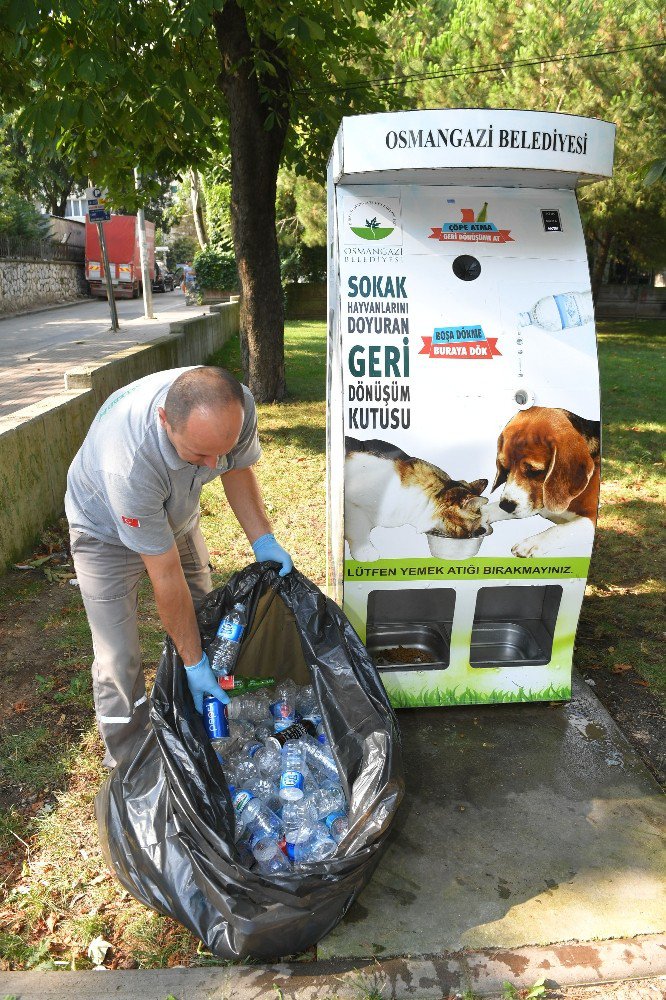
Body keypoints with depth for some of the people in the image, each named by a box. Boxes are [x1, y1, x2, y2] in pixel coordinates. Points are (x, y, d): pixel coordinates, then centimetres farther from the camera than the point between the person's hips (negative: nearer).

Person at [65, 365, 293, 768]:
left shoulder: (236, 406, -30)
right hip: (108, 533, -5)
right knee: (119, 661, -7)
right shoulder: (128, 461, -45)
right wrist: (193, 661, -25)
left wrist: (263, 540, -15)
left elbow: (238, 468, -6)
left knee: (202, 626, 11)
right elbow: (166, 577, -35)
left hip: (177, 515, 5)